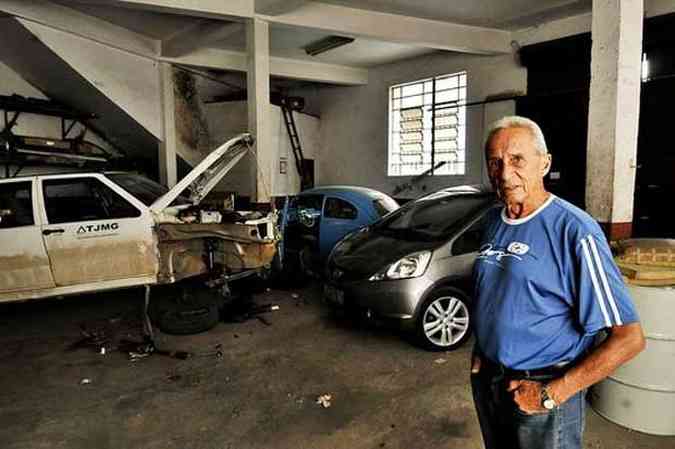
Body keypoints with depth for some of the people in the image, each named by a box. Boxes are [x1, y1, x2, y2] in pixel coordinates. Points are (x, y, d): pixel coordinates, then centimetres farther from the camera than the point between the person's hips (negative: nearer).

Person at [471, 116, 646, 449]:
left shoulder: (574, 231, -20)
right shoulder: (493, 219, 2)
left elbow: (629, 338, -20)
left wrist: (552, 394, -20)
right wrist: (479, 352, 6)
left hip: (542, 388, -6)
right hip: (485, 380, 6)